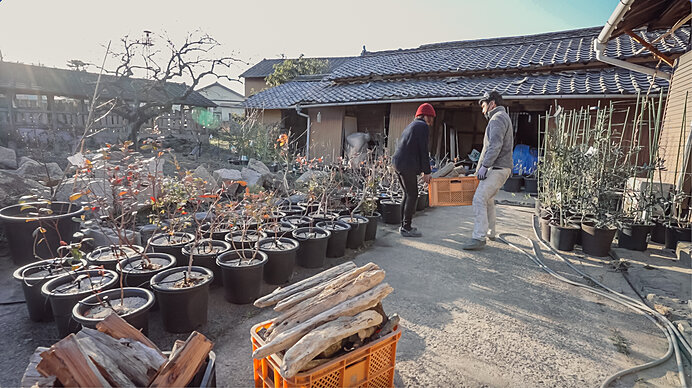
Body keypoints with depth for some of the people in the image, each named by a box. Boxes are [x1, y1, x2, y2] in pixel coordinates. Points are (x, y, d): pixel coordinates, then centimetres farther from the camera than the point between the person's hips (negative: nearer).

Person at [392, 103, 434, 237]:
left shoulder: (411, 126, 25)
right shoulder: (423, 126, -4)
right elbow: (423, 151, -11)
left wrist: (422, 170, 24)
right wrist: (426, 172, -7)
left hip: (397, 163, 9)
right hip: (407, 165, -9)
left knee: (408, 194, 15)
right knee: (412, 195, -3)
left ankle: (404, 226, 21)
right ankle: (406, 228, 2)